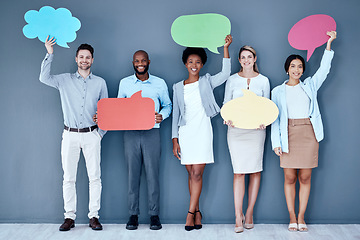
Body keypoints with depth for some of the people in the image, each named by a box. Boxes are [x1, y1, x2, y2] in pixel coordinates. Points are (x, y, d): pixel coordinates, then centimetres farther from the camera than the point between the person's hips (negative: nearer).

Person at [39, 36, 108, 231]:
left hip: (91, 135, 0)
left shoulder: (100, 83, 9)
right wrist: (50, 54, -12)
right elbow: (44, 78, -8)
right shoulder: (65, 80, 9)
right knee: (69, 177, 1)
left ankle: (94, 216, 6)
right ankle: (69, 216, 9)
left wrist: (101, 133, 2)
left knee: (94, 176, -2)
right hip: (70, 134, 0)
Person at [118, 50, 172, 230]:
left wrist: (162, 115, -7)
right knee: (133, 173, 4)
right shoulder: (124, 83, 10)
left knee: (152, 173, -1)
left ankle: (154, 214, 9)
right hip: (130, 132, 1)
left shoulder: (159, 83, 7)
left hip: (152, 132, -1)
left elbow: (167, 105, 14)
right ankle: (133, 214, 13)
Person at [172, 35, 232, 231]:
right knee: (192, 174, 5)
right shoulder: (178, 87, 11)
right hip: (185, 133, 2)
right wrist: (174, 139, 3)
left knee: (197, 174, -8)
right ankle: (197, 212, 13)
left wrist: (225, 48, -14)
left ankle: (190, 213, -3)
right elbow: (176, 114, 10)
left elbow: (225, 73, -10)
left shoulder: (207, 82, 7)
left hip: (202, 132, -2)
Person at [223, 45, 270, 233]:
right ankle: (238, 216, -1)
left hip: (256, 129, 1)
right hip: (236, 129, -1)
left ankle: (249, 213, 13)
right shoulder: (232, 80, 8)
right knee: (239, 171, -5)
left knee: (255, 170, 2)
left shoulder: (263, 81, 9)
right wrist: (228, 119, -10)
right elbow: (226, 104, 10)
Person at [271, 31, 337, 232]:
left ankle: (301, 217, 10)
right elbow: (275, 119, 5)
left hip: (309, 134, 1)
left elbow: (324, 69, 7)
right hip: (289, 135, -1)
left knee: (305, 177, 2)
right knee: (290, 178, -1)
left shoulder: (309, 85, 15)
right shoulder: (278, 91, 10)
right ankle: (292, 218, 9)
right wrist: (276, 142, -4)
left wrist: (329, 43, 1)